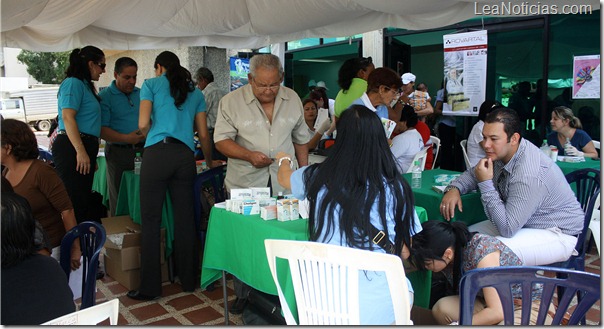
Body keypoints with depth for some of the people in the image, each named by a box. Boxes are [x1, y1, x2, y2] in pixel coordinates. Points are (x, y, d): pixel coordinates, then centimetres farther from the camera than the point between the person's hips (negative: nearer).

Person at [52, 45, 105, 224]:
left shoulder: (85, 85, 21)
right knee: (73, 201, -11)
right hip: (72, 148, -10)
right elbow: (68, 117, -17)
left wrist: (91, 155, 26)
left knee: (83, 201, 11)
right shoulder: (73, 83, -7)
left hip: (84, 148, 10)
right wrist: (81, 151, -23)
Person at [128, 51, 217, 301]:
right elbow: (203, 134, 17)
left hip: (157, 153, -3)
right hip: (185, 156, 4)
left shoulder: (152, 84, 10)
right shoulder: (195, 92, 19)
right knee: (185, 219, 9)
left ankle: (150, 287, 7)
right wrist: (210, 162, 31)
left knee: (151, 221, 2)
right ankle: (188, 280, 18)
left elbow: (143, 124, -2)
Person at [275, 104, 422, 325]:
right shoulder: (395, 187, -7)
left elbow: (284, 178, 20)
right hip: (379, 306, -1)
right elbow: (405, 253, 0)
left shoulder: (317, 177, -3)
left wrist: (283, 160, 43)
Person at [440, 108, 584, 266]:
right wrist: (454, 189, -10)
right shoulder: (502, 152, -6)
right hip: (525, 223, 9)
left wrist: (486, 184, -31)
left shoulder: (529, 175, -34)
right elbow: (473, 173, 12)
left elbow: (507, 228, -31)